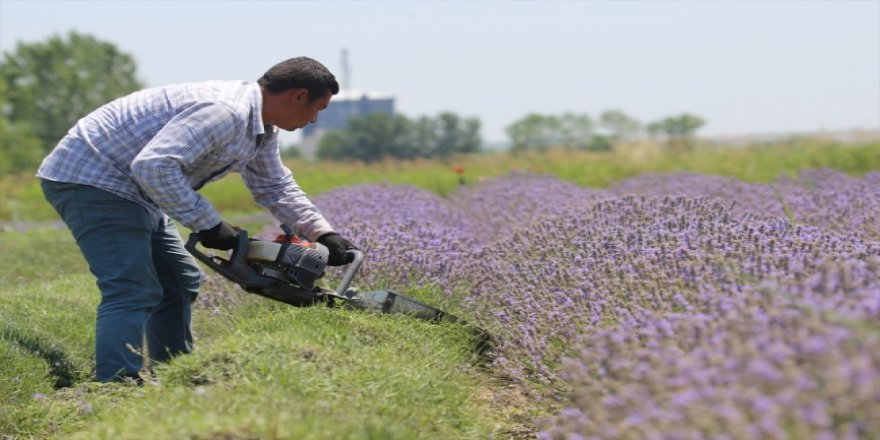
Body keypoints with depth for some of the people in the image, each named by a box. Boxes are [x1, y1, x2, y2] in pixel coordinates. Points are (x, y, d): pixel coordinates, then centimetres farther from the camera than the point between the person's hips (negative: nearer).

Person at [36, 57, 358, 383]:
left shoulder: (261, 127, 8)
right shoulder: (224, 113, -26)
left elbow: (276, 188, 23)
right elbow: (153, 166, -34)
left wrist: (324, 234, 12)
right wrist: (207, 223, -26)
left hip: (128, 189, 11)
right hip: (90, 177, -11)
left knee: (178, 282, 15)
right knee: (133, 291, -20)